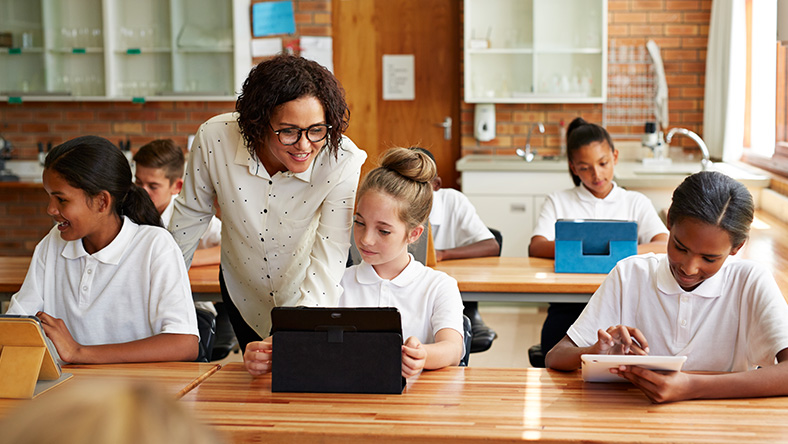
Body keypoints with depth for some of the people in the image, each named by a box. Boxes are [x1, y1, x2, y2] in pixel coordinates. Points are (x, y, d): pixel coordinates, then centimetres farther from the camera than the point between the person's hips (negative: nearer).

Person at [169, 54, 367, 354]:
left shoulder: (342, 161, -32)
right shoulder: (215, 138, -27)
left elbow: (329, 256, -35)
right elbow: (191, 215, -9)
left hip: (311, 294, -2)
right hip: (244, 292, 2)